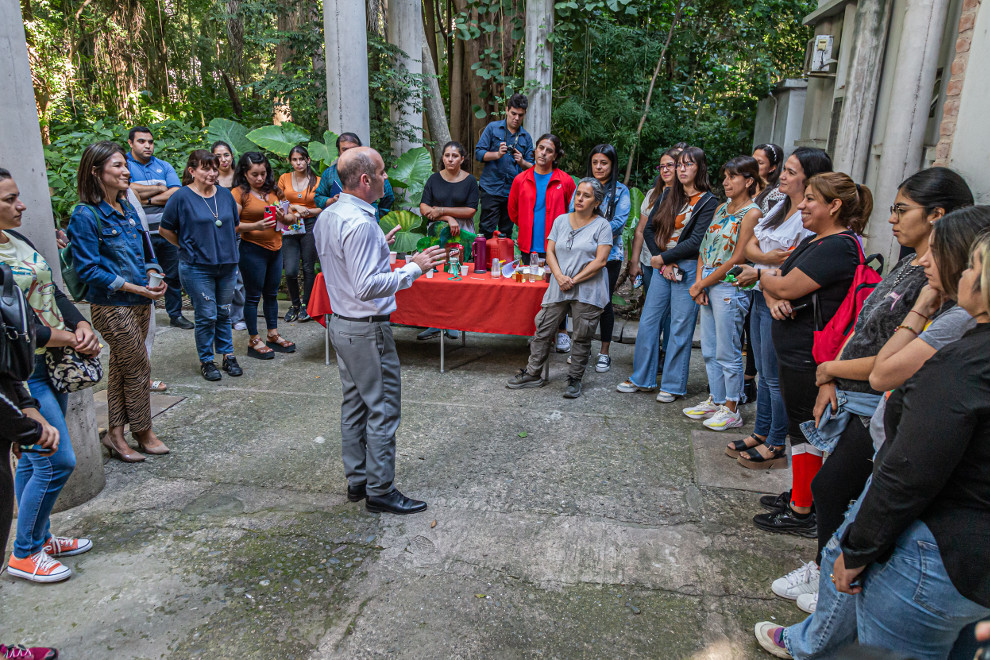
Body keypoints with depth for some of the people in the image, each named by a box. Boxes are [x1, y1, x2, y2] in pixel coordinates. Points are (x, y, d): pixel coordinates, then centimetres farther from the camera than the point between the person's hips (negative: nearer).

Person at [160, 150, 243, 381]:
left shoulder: (225, 194, 6)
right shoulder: (182, 197, -8)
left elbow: (234, 225, 20)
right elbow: (165, 230, -1)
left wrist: (225, 245, 11)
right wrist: (188, 247, 0)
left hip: (227, 264, 4)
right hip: (197, 267, -4)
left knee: (224, 312, 13)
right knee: (206, 316, 0)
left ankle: (227, 355, 25)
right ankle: (206, 360, 16)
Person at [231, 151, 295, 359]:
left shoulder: (273, 191, 11)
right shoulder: (239, 193, -6)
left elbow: (286, 219, 18)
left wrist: (282, 217, -5)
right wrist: (256, 226, -24)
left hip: (275, 248, 6)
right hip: (252, 250, -6)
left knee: (272, 294, 14)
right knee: (253, 296, 2)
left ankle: (273, 335, 25)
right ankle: (254, 340, 12)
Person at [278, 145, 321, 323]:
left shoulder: (317, 181, 3)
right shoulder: (284, 178, 7)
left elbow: (322, 208, 4)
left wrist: (306, 211, -12)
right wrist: (294, 208, -7)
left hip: (310, 226, -1)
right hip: (289, 228, 1)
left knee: (308, 269, 2)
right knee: (290, 271, -7)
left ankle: (306, 305, 18)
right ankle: (295, 304, 17)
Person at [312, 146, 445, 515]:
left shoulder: (326, 217, 8)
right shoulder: (360, 224, -23)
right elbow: (368, 287, -27)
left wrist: (377, 247, 20)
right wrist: (414, 268, -23)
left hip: (340, 323, 10)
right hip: (367, 330, -10)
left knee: (354, 404, 17)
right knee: (383, 409, 1)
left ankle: (356, 480, 28)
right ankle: (379, 491, 11)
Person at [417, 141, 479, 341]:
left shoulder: (470, 181, 4)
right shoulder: (434, 179, 8)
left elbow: (471, 210, -5)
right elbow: (423, 208, 0)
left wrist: (442, 210, -9)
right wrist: (449, 219, -12)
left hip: (462, 233, -1)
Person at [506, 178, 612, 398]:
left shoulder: (602, 225, -2)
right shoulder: (561, 220, 11)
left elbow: (600, 260, -10)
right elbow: (550, 251, 7)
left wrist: (574, 280, -14)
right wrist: (559, 276, -10)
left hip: (587, 291, -3)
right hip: (558, 288, 4)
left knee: (582, 337, 4)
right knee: (543, 330, 3)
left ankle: (574, 379, 17)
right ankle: (533, 374, 16)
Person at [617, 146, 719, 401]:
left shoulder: (708, 202, -5)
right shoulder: (671, 197, 13)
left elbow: (695, 242, -13)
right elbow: (652, 229, 8)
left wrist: (662, 258, -11)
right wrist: (663, 263, -6)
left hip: (687, 269, -6)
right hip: (662, 265, 6)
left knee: (680, 329, 1)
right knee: (648, 322, 8)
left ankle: (673, 385, 12)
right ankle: (642, 378, 20)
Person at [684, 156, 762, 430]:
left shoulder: (751, 213, -11)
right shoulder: (722, 208, 14)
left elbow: (737, 258, -15)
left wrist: (702, 284, -11)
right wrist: (698, 280, -2)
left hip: (729, 287, -8)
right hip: (707, 285, 8)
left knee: (727, 352, 0)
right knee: (709, 350, 14)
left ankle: (731, 409, 12)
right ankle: (715, 401, 27)